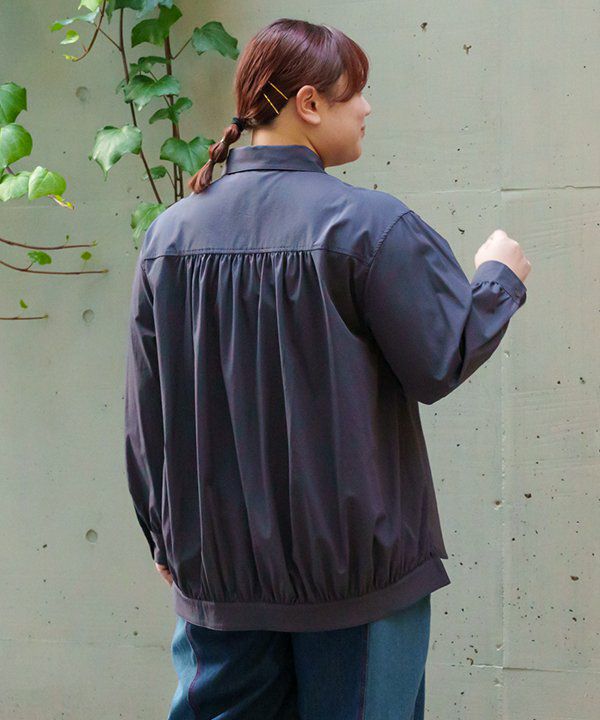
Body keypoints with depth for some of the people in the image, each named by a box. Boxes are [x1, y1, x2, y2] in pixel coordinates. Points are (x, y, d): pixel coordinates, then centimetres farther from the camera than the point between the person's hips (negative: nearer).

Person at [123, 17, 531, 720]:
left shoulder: (169, 232, 1)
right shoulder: (370, 223, -15)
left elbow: (146, 406, 6)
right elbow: (441, 362, -10)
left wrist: (165, 534, 17)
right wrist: (500, 277, 8)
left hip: (216, 559, 5)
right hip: (353, 561, -4)